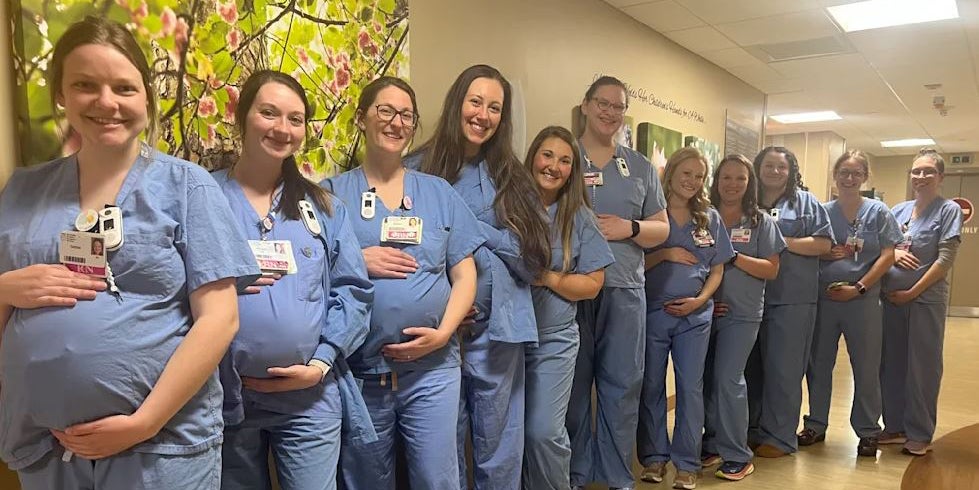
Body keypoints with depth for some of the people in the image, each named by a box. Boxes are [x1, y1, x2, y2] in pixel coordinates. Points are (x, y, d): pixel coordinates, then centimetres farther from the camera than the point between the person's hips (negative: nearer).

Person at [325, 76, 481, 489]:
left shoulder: (439, 192, 8)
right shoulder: (333, 192, 3)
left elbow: (465, 275, 5)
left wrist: (443, 332, -9)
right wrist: (357, 261, -15)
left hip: (432, 366, 1)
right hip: (358, 368, 0)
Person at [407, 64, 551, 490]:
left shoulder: (510, 176, 7)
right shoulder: (419, 170, 1)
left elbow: (533, 256, 2)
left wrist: (475, 231, -9)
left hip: (497, 331, 2)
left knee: (500, 454, 11)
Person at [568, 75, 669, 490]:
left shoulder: (641, 168, 13)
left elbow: (661, 228, 13)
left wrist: (629, 228, -7)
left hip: (624, 290, 3)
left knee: (623, 387, 8)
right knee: (572, 385, 5)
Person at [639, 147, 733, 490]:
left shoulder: (710, 217, 8)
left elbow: (717, 269, 8)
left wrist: (699, 300, -7)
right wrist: (665, 254, -16)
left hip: (695, 314, 2)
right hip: (652, 311, -2)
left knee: (691, 388, 5)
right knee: (652, 386, 7)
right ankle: (654, 457, 22)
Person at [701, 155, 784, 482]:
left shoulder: (760, 222, 2)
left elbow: (771, 270, -2)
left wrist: (733, 257, -15)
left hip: (741, 313, -2)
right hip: (705, 310, 2)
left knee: (728, 379, -5)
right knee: (706, 379, 8)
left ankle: (737, 456, 8)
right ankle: (713, 444, 23)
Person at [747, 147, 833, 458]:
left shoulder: (805, 202, 6)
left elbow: (823, 244, -3)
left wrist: (782, 241, -11)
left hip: (792, 299, -3)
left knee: (783, 370, 1)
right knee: (750, 367, 9)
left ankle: (779, 437, 11)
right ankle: (751, 431, 22)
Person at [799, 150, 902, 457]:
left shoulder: (878, 212, 1)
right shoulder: (823, 211, 5)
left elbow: (887, 256, -4)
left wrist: (859, 288, -13)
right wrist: (826, 253, -15)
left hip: (863, 299, -2)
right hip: (823, 298, 2)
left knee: (866, 368, 6)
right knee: (818, 363, 10)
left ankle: (868, 431, 21)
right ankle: (816, 424, 25)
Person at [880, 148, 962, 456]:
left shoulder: (949, 210, -4)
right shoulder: (899, 210, 10)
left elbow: (945, 259, -11)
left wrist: (912, 292, -15)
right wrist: (892, 253, -10)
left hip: (926, 299, -5)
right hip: (891, 298, 5)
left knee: (922, 367, 3)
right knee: (891, 362, 9)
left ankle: (920, 434, 15)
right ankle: (895, 426, 23)